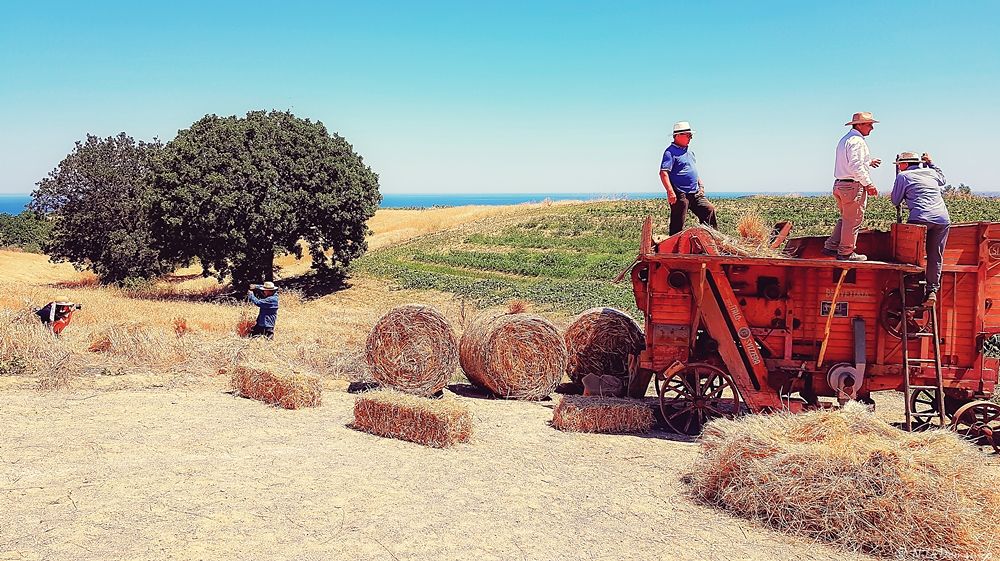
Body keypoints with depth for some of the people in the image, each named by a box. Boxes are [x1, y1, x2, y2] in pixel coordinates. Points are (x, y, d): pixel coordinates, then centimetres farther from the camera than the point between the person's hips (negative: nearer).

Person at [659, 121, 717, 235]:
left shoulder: (689, 151, 18)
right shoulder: (670, 152, -10)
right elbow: (663, 173, -19)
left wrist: (701, 185, 17)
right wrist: (670, 192, -27)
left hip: (695, 193, 8)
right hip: (680, 195, -8)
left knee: (709, 210, 5)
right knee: (677, 225, -4)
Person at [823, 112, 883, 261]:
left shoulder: (844, 140, 18)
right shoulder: (857, 141, -14)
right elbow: (856, 167, -21)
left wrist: (868, 162, 29)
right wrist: (869, 184, -15)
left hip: (839, 184, 10)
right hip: (853, 186, -10)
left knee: (845, 218, 18)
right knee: (853, 220, -1)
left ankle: (831, 246, 16)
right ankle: (846, 252, 5)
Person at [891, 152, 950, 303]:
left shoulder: (903, 176, 8)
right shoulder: (931, 172, 22)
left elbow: (895, 201, 13)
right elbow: (942, 179, 46)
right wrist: (931, 163, 50)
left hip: (921, 218, -5)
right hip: (943, 219, 5)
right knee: (935, 256, 8)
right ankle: (933, 290, 7)